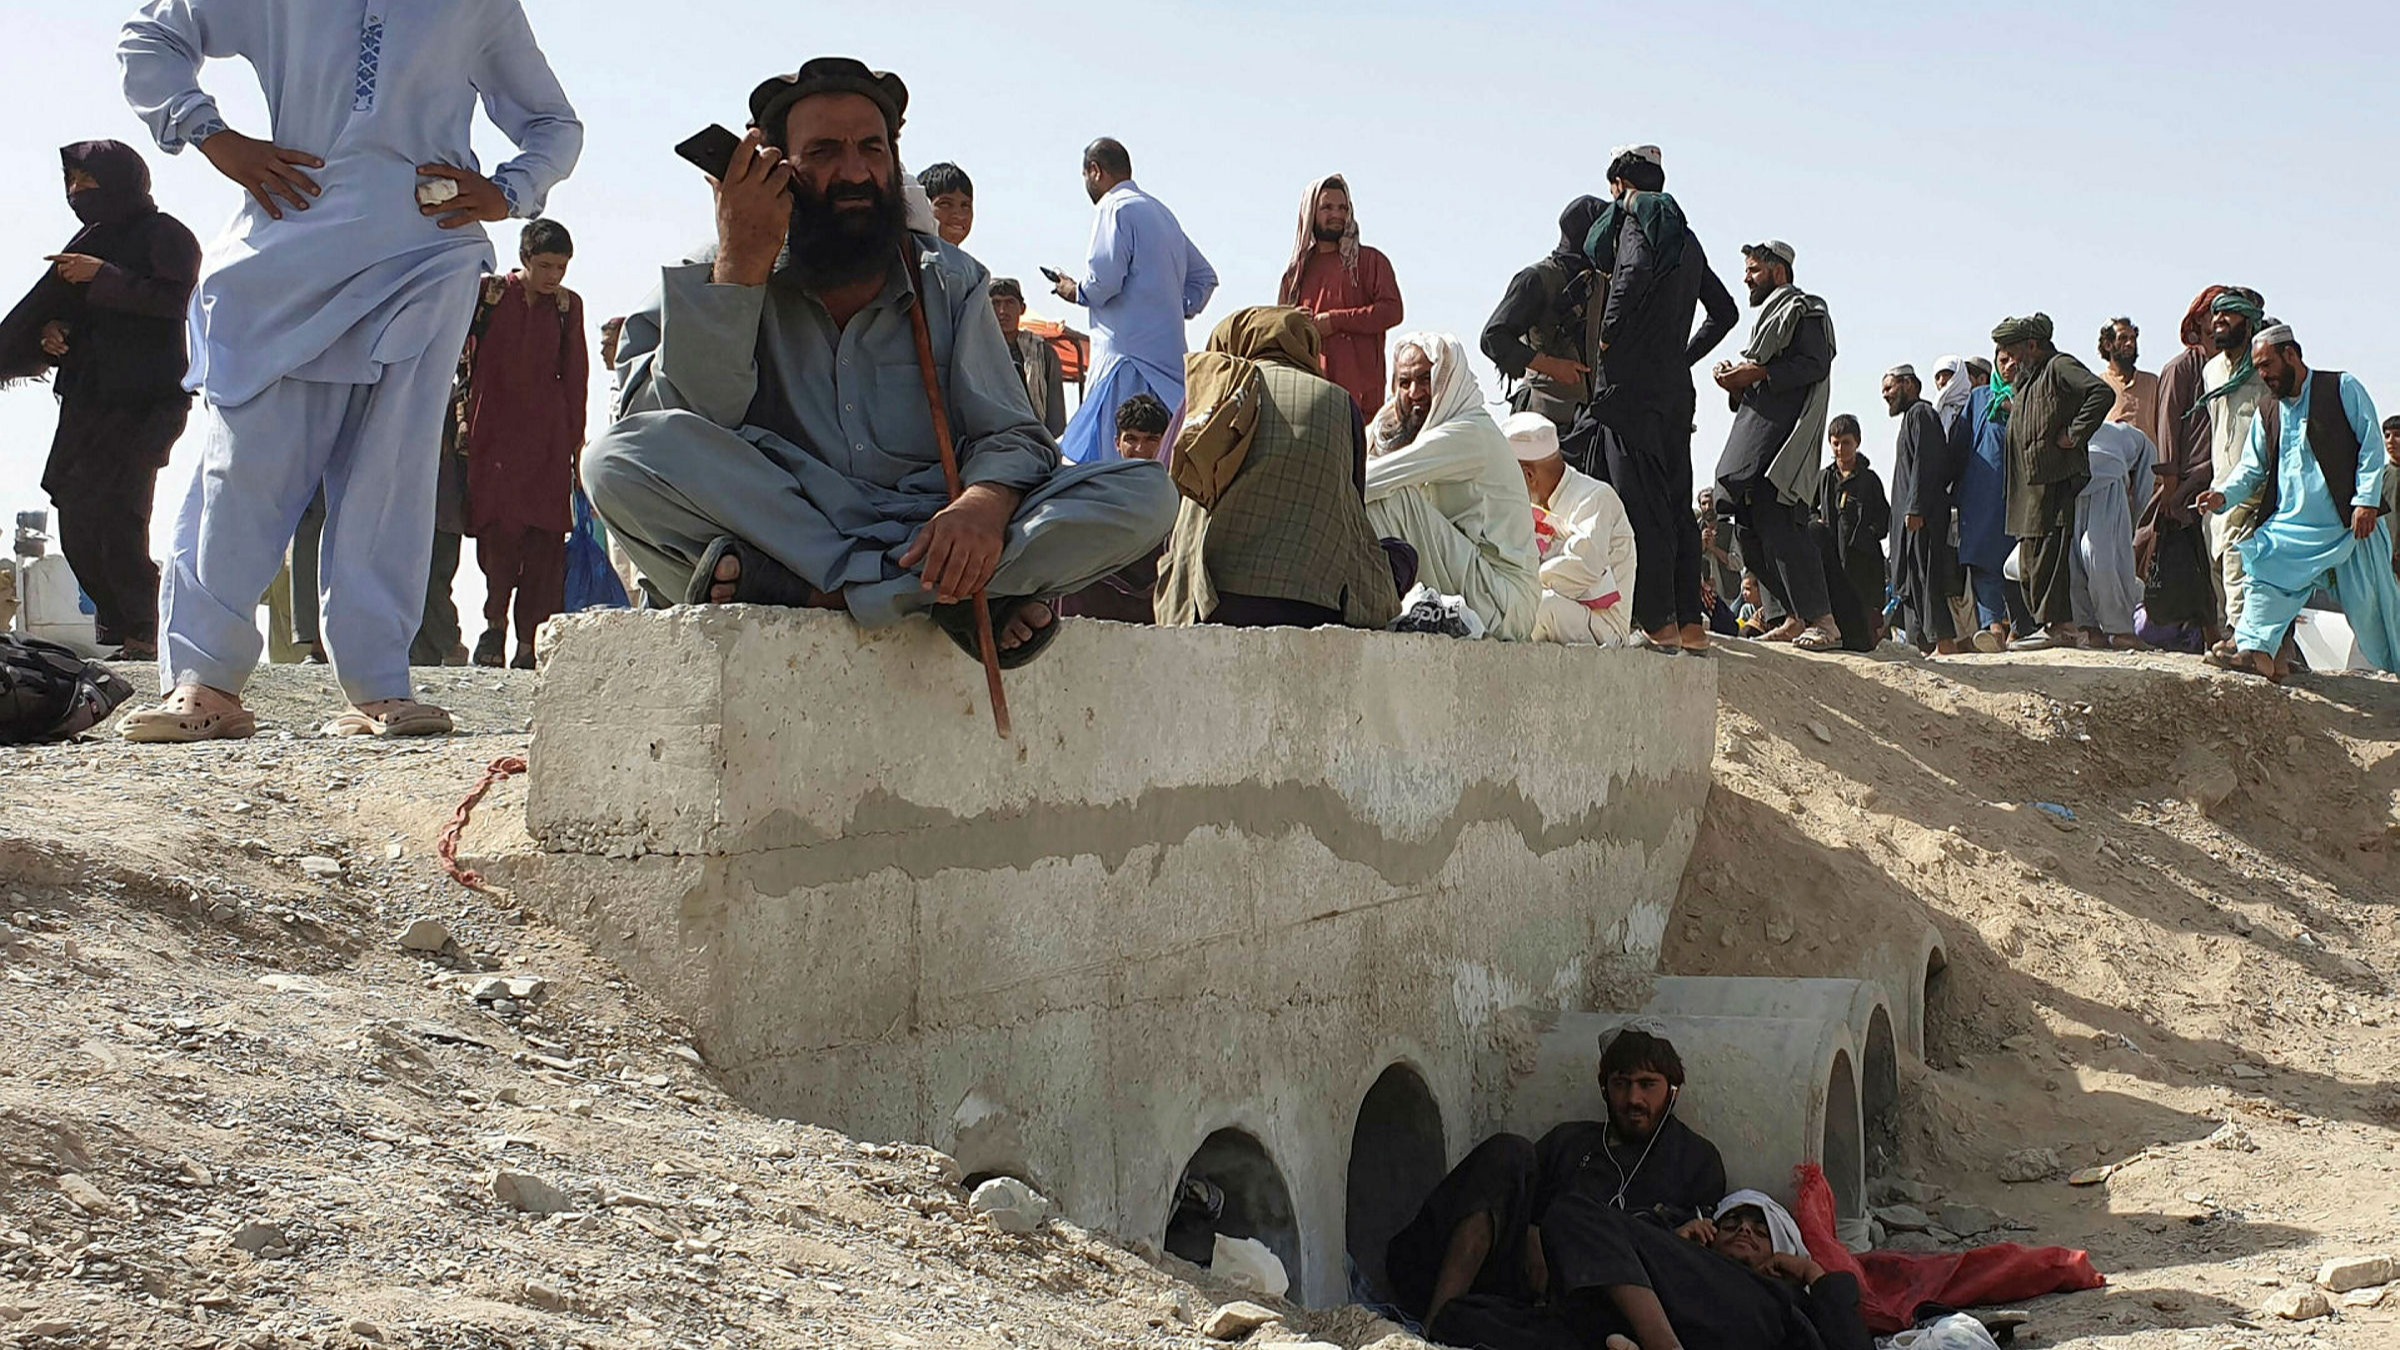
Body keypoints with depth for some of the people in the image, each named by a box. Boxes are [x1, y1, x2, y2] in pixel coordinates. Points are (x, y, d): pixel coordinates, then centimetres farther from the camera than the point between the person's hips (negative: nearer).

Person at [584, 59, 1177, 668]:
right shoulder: (716, 282, 7)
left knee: (1144, 494, -21)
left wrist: (985, 503, -23)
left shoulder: (952, 282, 13)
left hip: (927, 542, 2)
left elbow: (1009, 434, 3)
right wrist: (739, 265, -15)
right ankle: (942, 596, -32)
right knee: (618, 459, -29)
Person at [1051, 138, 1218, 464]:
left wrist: (1074, 291, 2)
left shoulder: (1117, 208, -6)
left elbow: (1104, 281, -17)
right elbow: (1205, 276, 27)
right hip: (1169, 350, 9)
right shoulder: (1161, 212, 22)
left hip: (1127, 349, -9)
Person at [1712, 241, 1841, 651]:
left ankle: (1823, 621, -20)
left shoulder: (1802, 309, 1)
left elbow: (1816, 363, -14)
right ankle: (1797, 618, 11)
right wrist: (1736, 382, 9)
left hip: (1782, 436, -10)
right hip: (1755, 438, 10)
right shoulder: (1769, 316, 29)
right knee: (1753, 536, 6)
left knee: (1777, 526, -19)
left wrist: (1759, 373, -16)